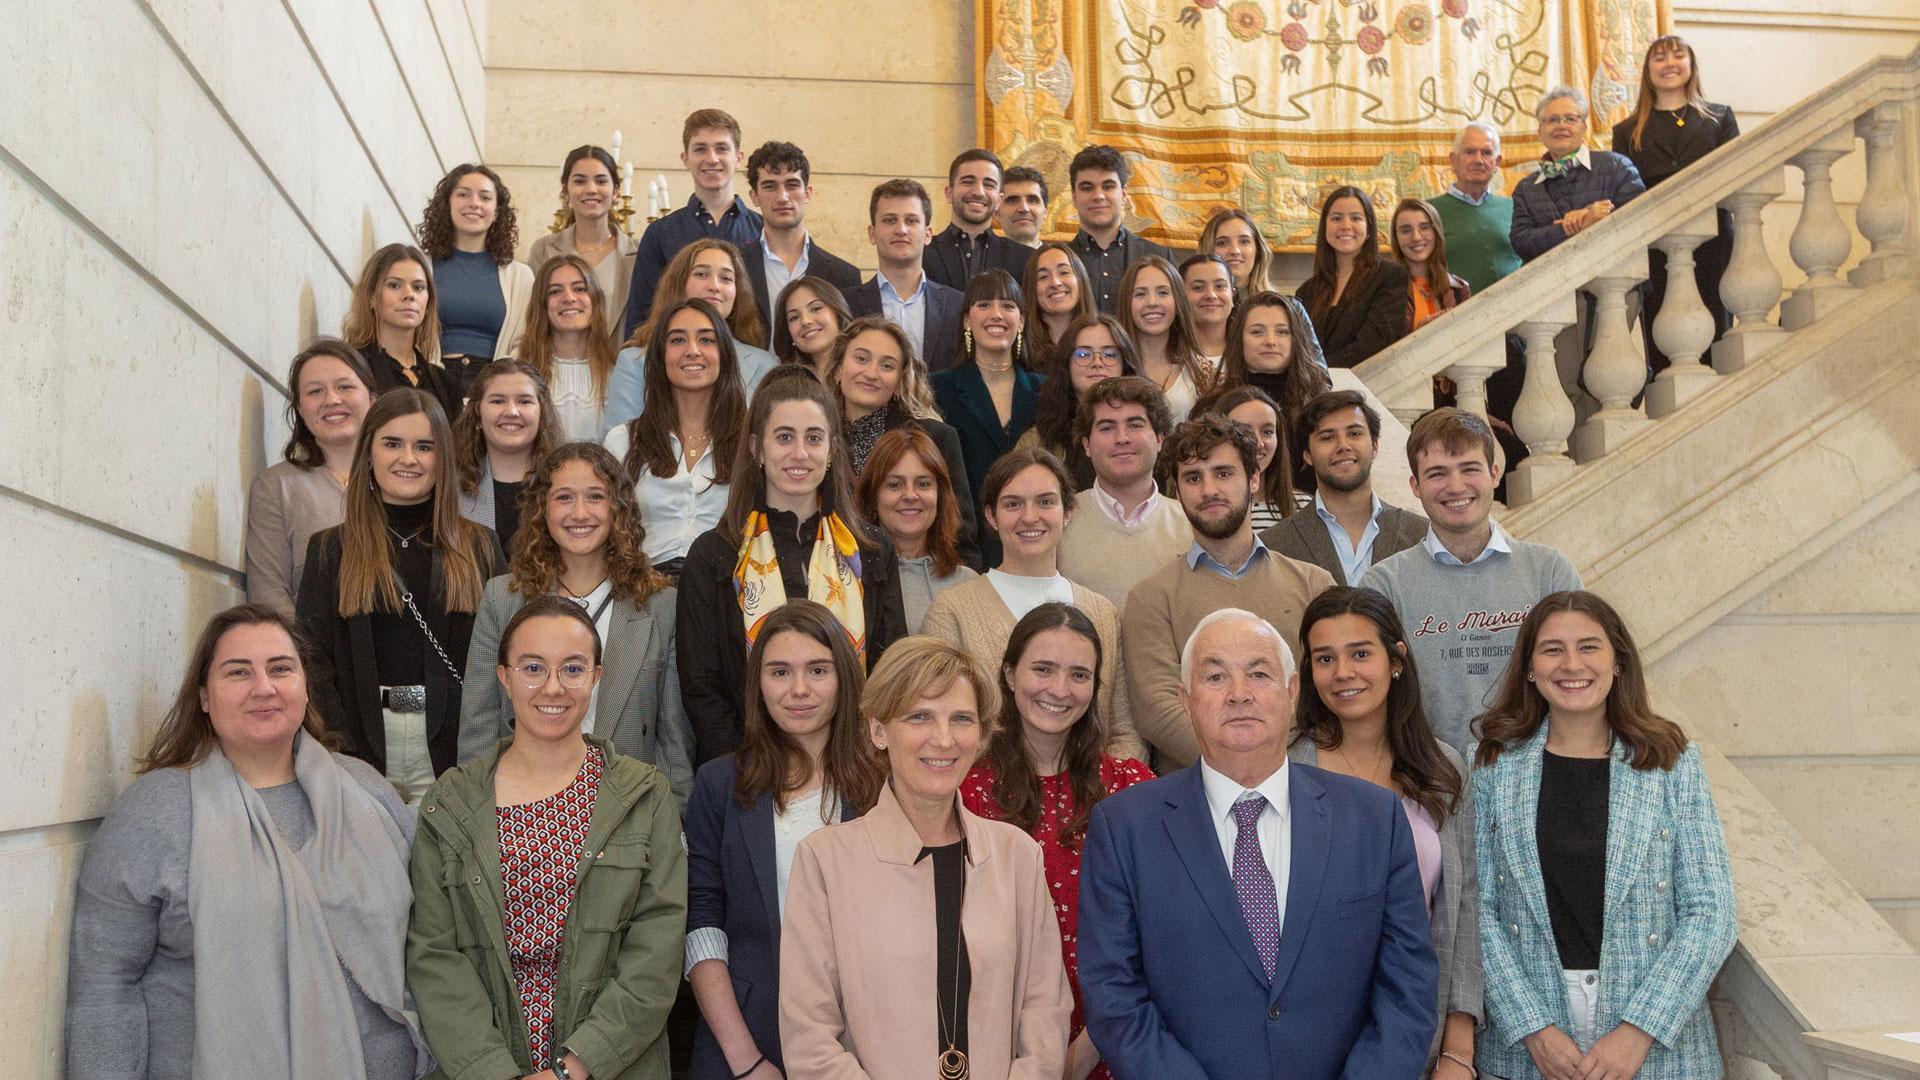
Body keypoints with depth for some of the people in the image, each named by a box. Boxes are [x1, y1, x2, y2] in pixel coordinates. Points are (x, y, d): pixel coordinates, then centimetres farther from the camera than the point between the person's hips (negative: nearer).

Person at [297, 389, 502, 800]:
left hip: (452, 751, 0)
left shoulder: (479, 549, 8)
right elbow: (313, 659, 2)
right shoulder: (331, 551, 8)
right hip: (361, 748, 0)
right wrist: (341, 757, -9)